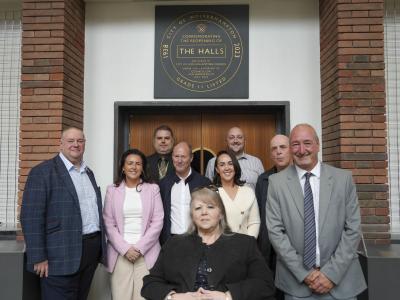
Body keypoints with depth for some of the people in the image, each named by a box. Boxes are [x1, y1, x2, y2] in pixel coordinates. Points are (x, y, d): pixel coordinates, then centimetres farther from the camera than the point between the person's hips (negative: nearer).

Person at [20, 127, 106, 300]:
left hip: (92, 249, 7)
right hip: (62, 254, -7)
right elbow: (31, 217, -13)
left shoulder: (89, 173, 15)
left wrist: (99, 245, 15)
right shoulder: (43, 171, -8)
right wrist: (39, 258, -16)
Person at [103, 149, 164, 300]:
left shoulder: (153, 189, 5)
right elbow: (109, 224, 2)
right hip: (120, 253, 1)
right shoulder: (112, 190, 6)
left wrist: (140, 247, -8)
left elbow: (157, 222, 0)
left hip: (147, 252, 0)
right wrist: (125, 248, -8)